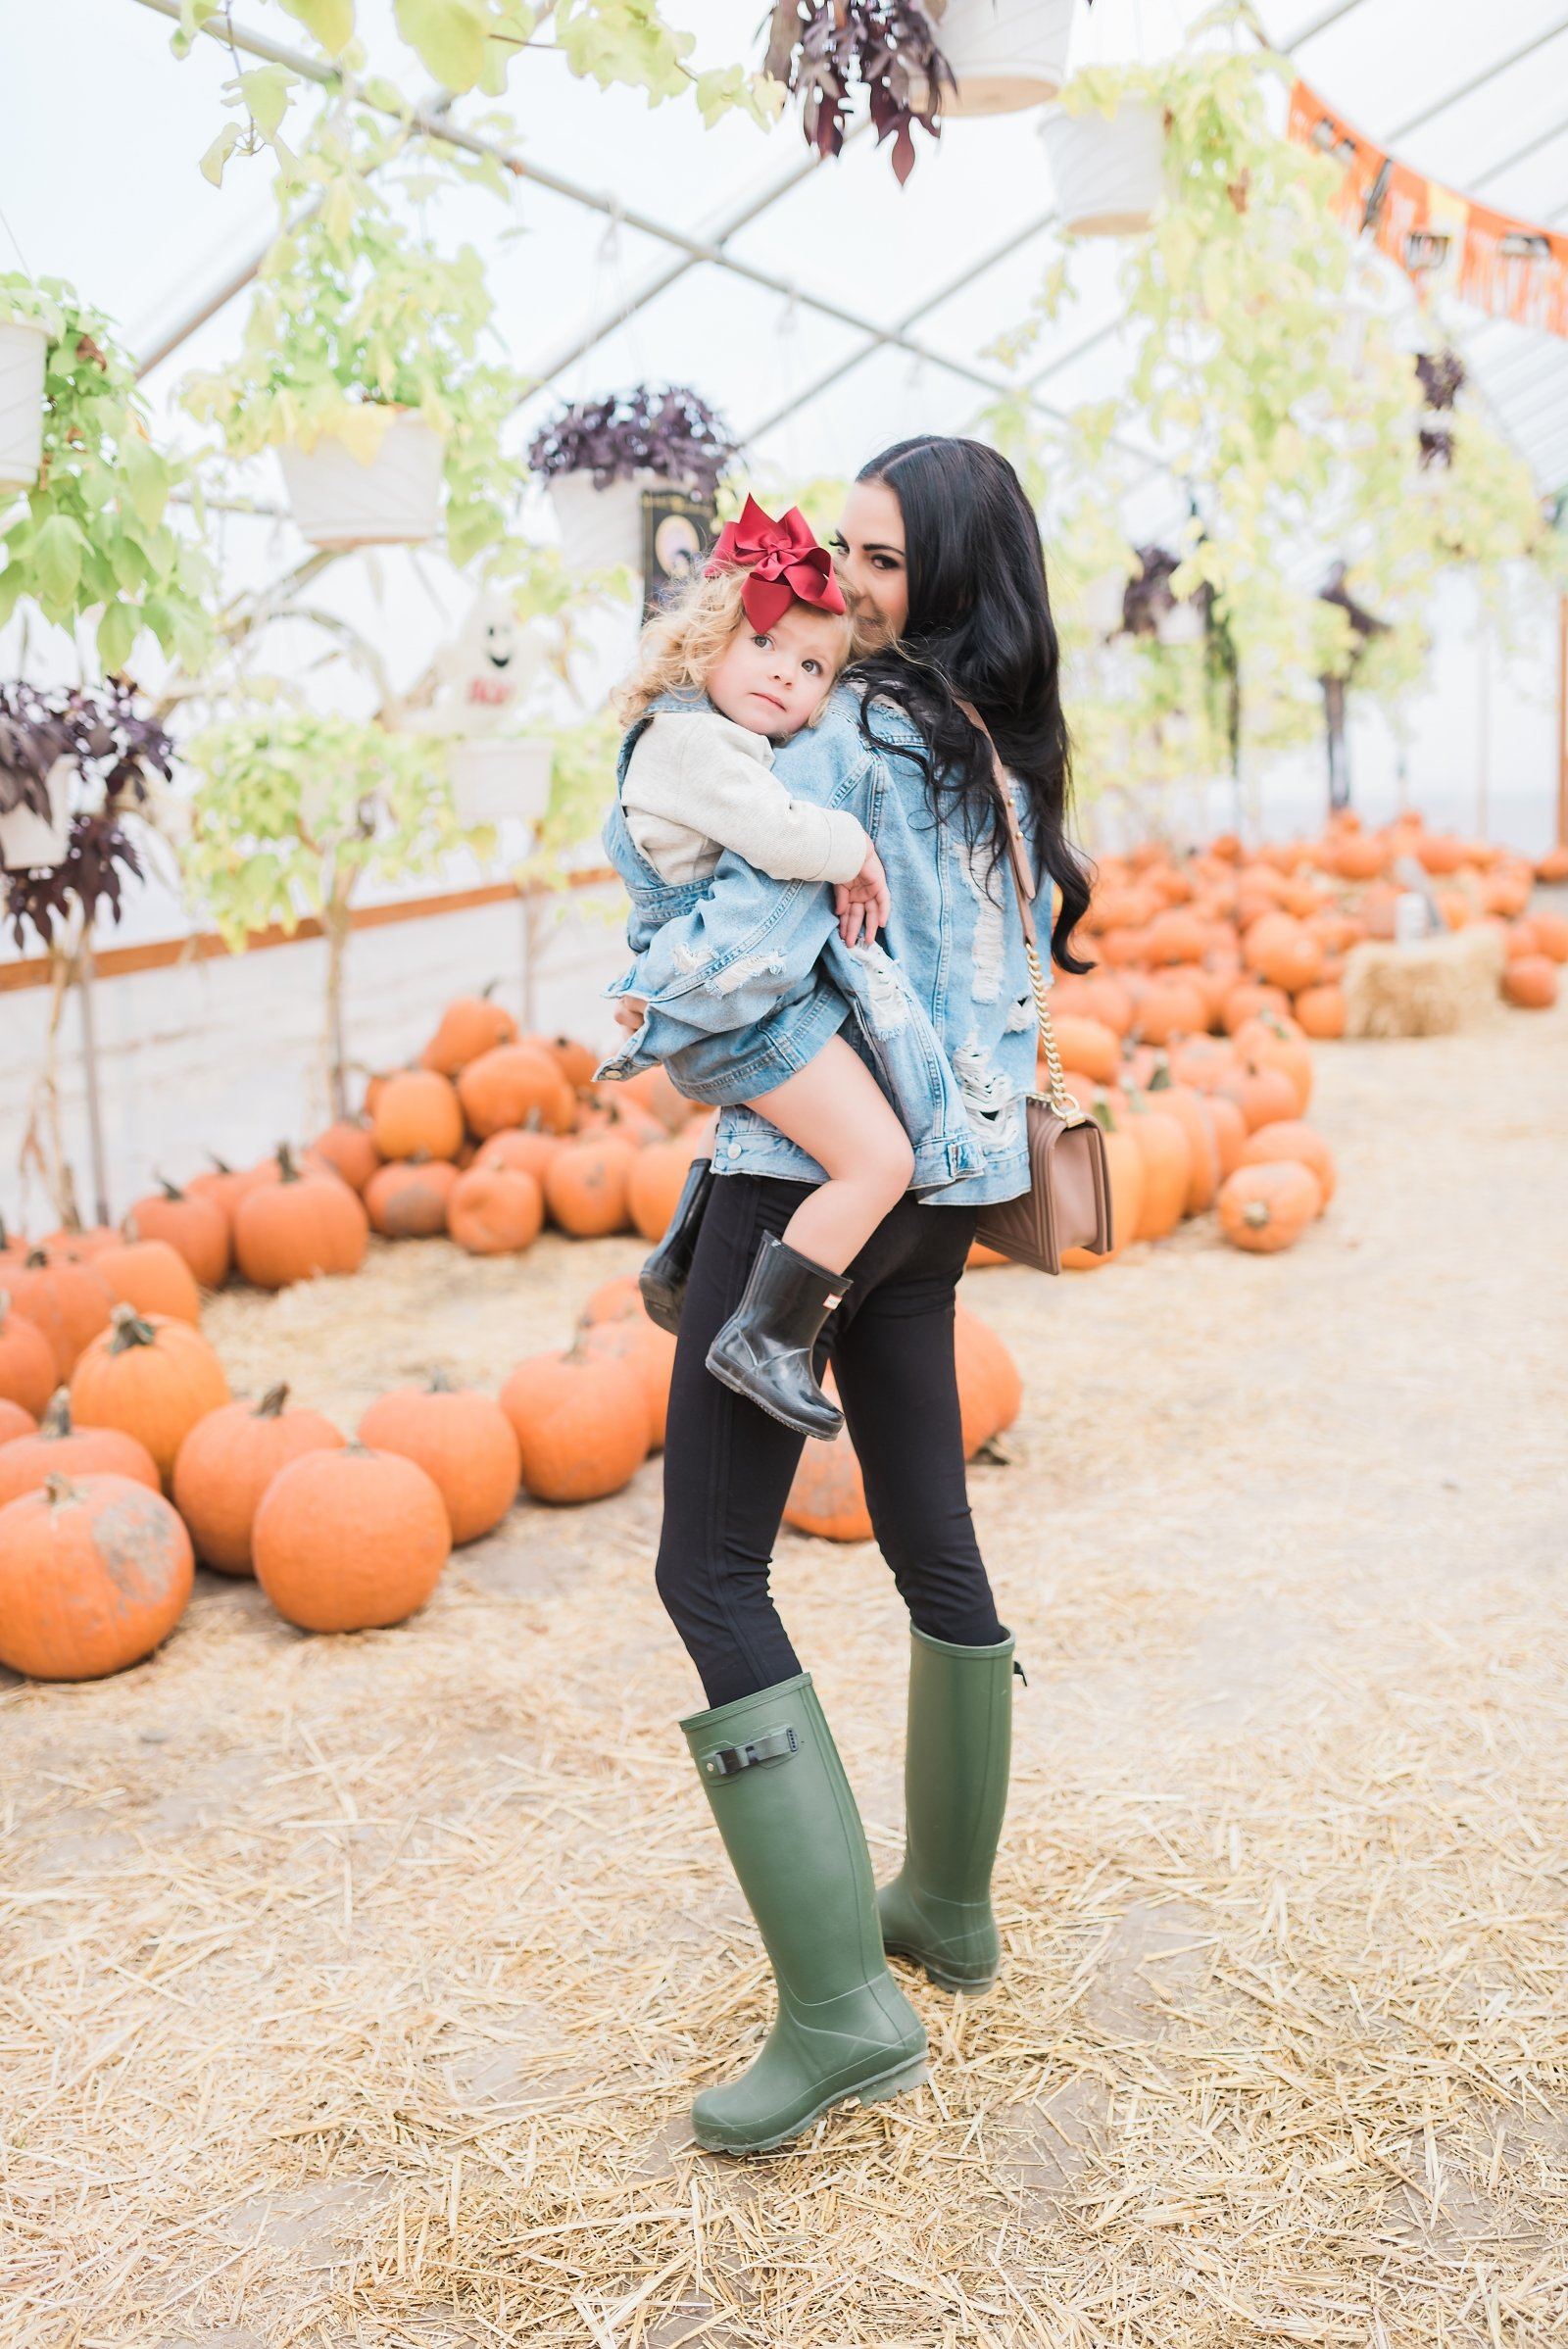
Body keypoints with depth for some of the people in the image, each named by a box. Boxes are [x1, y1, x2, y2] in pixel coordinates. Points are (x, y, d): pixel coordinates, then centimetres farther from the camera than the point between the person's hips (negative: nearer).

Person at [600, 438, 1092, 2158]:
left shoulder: (854, 736, -14)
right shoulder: (997, 751, 12)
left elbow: (756, 938, -25)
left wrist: (648, 1011, -4)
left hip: (816, 1176, -9)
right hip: (941, 1180, 9)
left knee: (708, 1571, -5)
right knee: (929, 1531, 18)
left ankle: (842, 2008, -5)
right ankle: (950, 1906, 34)